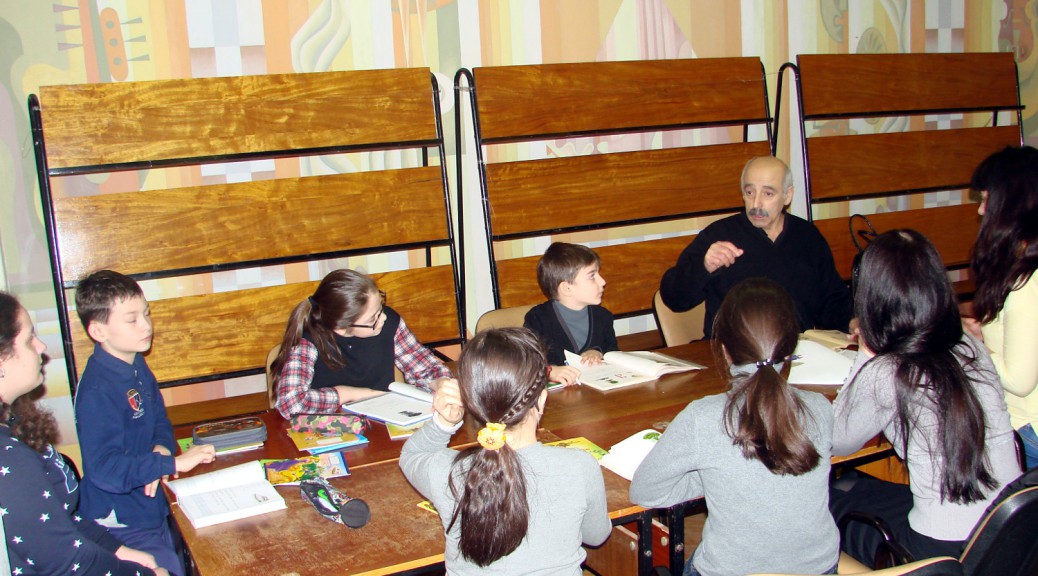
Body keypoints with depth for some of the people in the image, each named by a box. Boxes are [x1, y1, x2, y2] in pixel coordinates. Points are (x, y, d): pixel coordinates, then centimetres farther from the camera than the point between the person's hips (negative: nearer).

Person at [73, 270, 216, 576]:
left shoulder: (136, 365, 3)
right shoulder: (97, 390, -26)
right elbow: (105, 470, -32)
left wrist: (162, 449, -9)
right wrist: (174, 462, -32)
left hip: (153, 511, 9)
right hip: (122, 526, -9)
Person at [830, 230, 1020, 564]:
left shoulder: (882, 376, -19)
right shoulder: (972, 350, -1)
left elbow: (838, 442, -1)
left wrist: (865, 356, 1)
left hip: (943, 550, -6)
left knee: (831, 498, 18)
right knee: (852, 486, 25)